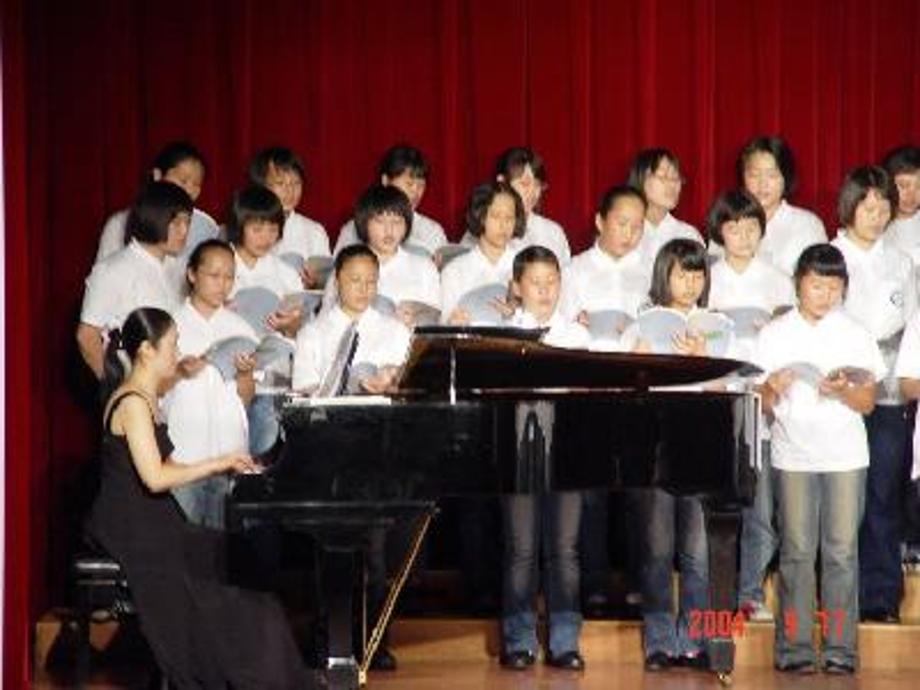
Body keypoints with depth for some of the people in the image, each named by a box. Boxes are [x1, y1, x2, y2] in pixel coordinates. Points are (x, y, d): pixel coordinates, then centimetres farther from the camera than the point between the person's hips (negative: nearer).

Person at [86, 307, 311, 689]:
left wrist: (224, 467, 6)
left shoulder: (143, 399, 14)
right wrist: (217, 464, -16)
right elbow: (155, 478, -24)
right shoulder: (133, 403, -16)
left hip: (148, 524, 10)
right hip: (132, 532, -10)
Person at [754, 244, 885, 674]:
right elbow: (763, 406, 4)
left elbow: (868, 403, 5)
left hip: (845, 456, 1)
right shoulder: (775, 335, 4)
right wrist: (772, 391, -18)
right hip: (793, 456, -1)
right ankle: (794, 647, 3)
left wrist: (843, 391, -15)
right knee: (797, 550, 0)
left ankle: (839, 648, 3)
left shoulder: (856, 335, 6)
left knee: (842, 551, 0)